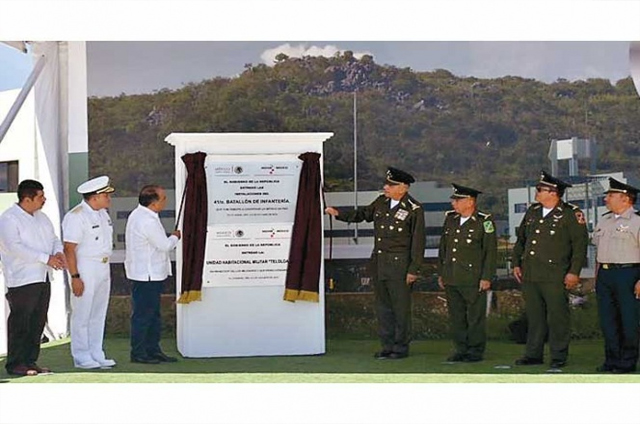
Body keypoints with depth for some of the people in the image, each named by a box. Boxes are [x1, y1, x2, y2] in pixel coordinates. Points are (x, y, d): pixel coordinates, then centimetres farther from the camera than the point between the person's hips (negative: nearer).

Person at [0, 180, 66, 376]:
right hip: (21, 281, -8)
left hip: (42, 278, 8)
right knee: (20, 323, -5)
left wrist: (58, 252, -2)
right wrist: (47, 258, -22)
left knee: (37, 323, 9)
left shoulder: (42, 217, 16)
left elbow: (54, 238, 23)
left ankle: (30, 362, 17)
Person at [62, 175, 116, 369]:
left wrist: (107, 270, 16)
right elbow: (69, 248, -19)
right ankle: (81, 357, 5)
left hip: (103, 268, 9)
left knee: (98, 315, 13)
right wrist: (75, 277, -22)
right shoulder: (76, 217, -16)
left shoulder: (102, 214, 12)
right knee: (82, 316, -2)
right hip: (85, 269, -9)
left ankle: (96, 355, 20)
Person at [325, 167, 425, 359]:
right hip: (378, 262, 7)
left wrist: (413, 270, -12)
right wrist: (338, 213, 11)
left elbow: (418, 241, -10)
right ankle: (387, 345, 20)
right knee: (382, 306, 11)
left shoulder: (414, 209, -10)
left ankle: (401, 347, 10)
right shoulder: (381, 202, 9)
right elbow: (362, 214, 25)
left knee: (401, 307, -1)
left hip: (399, 264, -7)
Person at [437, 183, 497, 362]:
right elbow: (443, 248, 17)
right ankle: (461, 350, 19)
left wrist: (486, 278, -10)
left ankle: (475, 351, 10)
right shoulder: (450, 219, 11)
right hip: (451, 279, 6)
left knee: (475, 317, 1)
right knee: (456, 317, 10)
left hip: (473, 280, -6)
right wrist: (441, 273, 15)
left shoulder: (484, 222, -7)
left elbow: (491, 252, -7)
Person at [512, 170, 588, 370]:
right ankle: (533, 354, 18)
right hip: (529, 275, 6)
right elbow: (521, 239, 22)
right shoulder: (532, 211, 15)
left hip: (555, 276, -6)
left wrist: (574, 272, -13)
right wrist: (516, 263, 15)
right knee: (534, 316, 11)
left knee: (557, 317, -1)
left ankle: (559, 357, 7)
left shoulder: (571, 214, -5)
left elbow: (580, 244, -8)